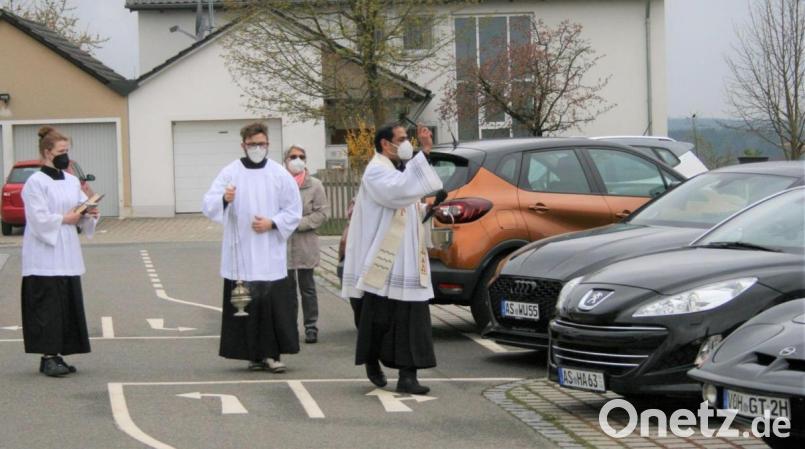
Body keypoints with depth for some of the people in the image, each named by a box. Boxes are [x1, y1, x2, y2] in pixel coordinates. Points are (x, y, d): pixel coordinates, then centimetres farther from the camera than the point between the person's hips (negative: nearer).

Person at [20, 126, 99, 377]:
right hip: (44, 255, -7)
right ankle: (48, 358, -3)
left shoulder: (72, 182, 12)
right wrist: (65, 219, -13)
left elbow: (81, 210, 16)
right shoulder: (35, 183, -9)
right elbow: (39, 219, -15)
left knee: (68, 304, 6)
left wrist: (89, 214, -5)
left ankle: (56, 356, 13)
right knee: (48, 306, -7)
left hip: (68, 255, 7)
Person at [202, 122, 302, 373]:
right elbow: (209, 207, -4)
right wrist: (224, 199, -26)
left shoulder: (280, 175, 5)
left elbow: (294, 211, 8)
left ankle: (270, 354, 0)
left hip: (270, 255, 0)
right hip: (240, 254, 0)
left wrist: (272, 223, -8)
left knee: (273, 303, -6)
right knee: (245, 304, -1)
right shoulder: (230, 173, 3)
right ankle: (254, 354, 8)